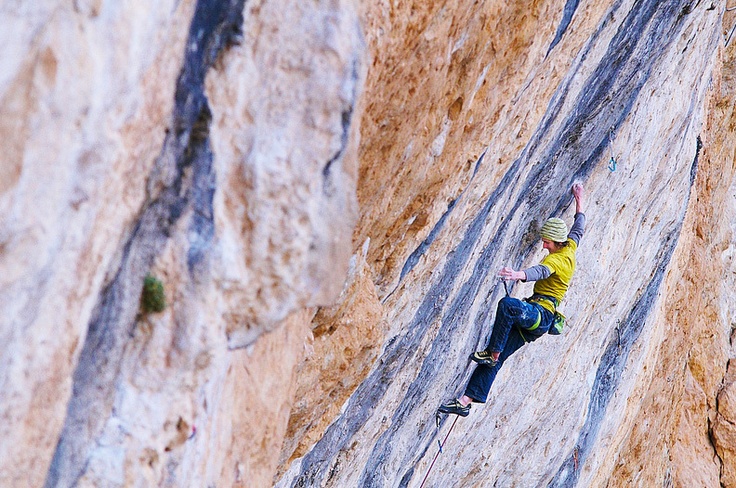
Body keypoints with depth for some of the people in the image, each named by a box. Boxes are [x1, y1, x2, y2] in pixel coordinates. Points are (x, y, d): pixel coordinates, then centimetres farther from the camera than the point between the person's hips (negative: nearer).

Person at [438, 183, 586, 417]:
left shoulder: (556, 259, -14)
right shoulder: (569, 248, 14)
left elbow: (540, 271, -36)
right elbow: (578, 228, 34)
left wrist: (518, 274, -56)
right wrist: (579, 200, 47)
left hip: (541, 313, -10)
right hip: (534, 319, 10)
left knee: (507, 304, -40)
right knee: (496, 359, 1)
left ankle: (492, 353, -30)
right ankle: (466, 401, -4)